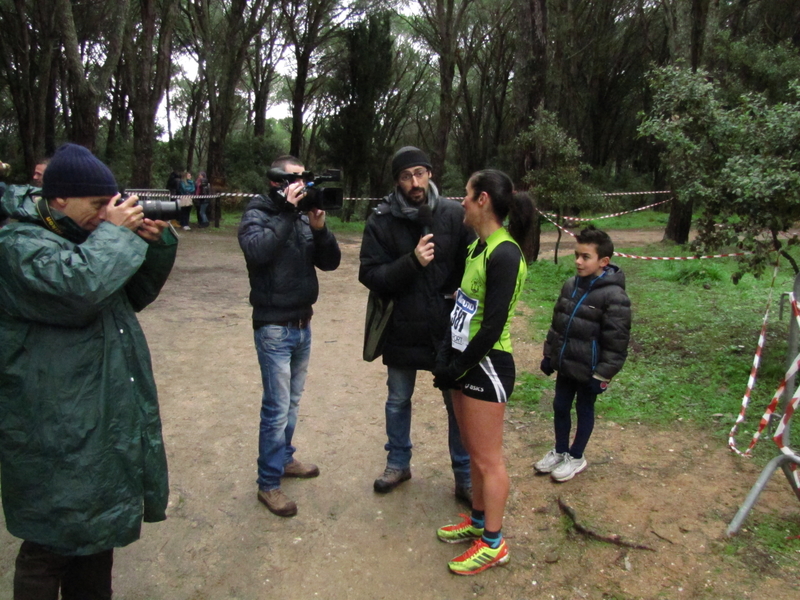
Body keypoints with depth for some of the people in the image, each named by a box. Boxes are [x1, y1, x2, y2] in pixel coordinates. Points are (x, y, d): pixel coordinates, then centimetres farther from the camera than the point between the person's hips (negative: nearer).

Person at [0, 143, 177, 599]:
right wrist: (114, 233, -19)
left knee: (98, 534, 23)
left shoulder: (87, 236, 12)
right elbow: (79, 287, -33)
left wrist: (156, 242, 0)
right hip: (57, 438, -9)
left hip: (107, 422, 9)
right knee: (53, 547, 6)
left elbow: (136, 295, 16)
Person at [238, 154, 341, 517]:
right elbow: (256, 250, -29)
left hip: (303, 324, 6)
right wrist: (287, 214, -24)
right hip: (274, 327, -6)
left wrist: (319, 227, -14)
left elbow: (330, 262, 1)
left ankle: (284, 459, 36)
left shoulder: (303, 216, 8)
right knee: (277, 407, -2)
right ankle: (268, 483, 11)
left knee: (292, 401, 18)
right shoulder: (257, 214, -8)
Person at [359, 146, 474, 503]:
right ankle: (398, 463, 41)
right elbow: (369, 275, -12)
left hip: (448, 328, 0)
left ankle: (465, 477, 28)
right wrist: (411, 262, -23)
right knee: (398, 401, 18)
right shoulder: (381, 221, -7)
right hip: (402, 329, 1)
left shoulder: (454, 214, -6)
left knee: (458, 403, 10)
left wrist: (461, 293, -17)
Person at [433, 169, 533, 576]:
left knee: (487, 458, 4)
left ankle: (493, 544, 21)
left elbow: (493, 327, -21)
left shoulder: (504, 254, -20)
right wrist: (446, 359, 3)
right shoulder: (478, 245, 8)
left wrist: (456, 370, -12)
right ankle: (477, 521, 37)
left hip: (487, 366, -9)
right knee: (474, 451, 20)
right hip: (465, 361, 9)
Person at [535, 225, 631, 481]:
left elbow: (616, 341, -17)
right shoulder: (570, 285, 2)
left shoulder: (613, 296, -20)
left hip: (588, 370, -6)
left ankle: (576, 457, 31)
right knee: (560, 406, 16)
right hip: (565, 364, 6)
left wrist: (603, 375, -15)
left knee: (584, 410, 12)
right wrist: (549, 355, 13)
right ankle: (560, 451, 37)